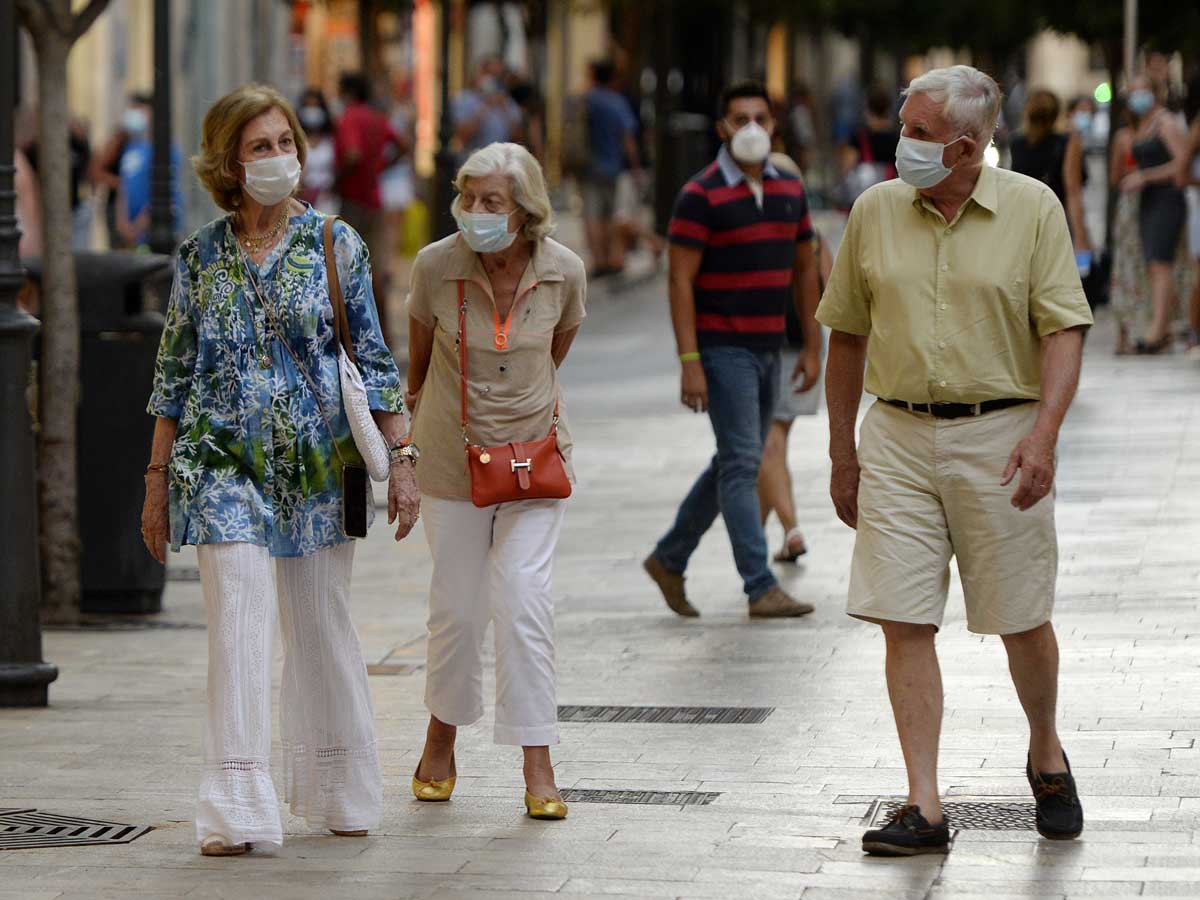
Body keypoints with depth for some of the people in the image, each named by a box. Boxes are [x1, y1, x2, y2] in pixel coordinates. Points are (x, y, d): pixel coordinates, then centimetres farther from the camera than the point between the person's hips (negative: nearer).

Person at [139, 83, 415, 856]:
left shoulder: (335, 245, 2)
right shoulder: (200, 256, 4)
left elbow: (374, 361, 4)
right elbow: (175, 374, 9)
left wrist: (401, 458, -2)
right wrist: (158, 481, 7)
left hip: (318, 465, 1)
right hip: (224, 465, -1)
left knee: (323, 629, 9)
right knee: (239, 626, -11)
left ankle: (339, 792, 24)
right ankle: (237, 811, -12)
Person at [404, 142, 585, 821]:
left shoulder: (563, 270, -13)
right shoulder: (436, 266, -15)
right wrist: (420, 402, 20)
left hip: (534, 447, 0)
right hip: (453, 453, 0)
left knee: (524, 599, -10)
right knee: (458, 606, 6)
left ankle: (539, 769, -5)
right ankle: (443, 736, 32)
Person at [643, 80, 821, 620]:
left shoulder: (789, 190, 8)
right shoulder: (701, 196, -11)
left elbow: (804, 270, 15)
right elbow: (680, 281, -13)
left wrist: (812, 347, 11)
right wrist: (689, 363, -19)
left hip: (767, 350, 7)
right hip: (721, 348, -7)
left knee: (736, 464, 14)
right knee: (741, 464, -9)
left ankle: (670, 559, 28)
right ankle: (761, 589, -9)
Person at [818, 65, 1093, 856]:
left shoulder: (1033, 209, -3)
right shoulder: (875, 211, 4)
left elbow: (1064, 329, -7)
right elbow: (848, 336, 12)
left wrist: (1044, 432, -21)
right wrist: (842, 454, 12)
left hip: (1001, 436, -2)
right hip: (898, 438, 2)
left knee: (1021, 620, 7)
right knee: (905, 623, -4)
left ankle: (1047, 755, 35)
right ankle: (924, 809, -1)